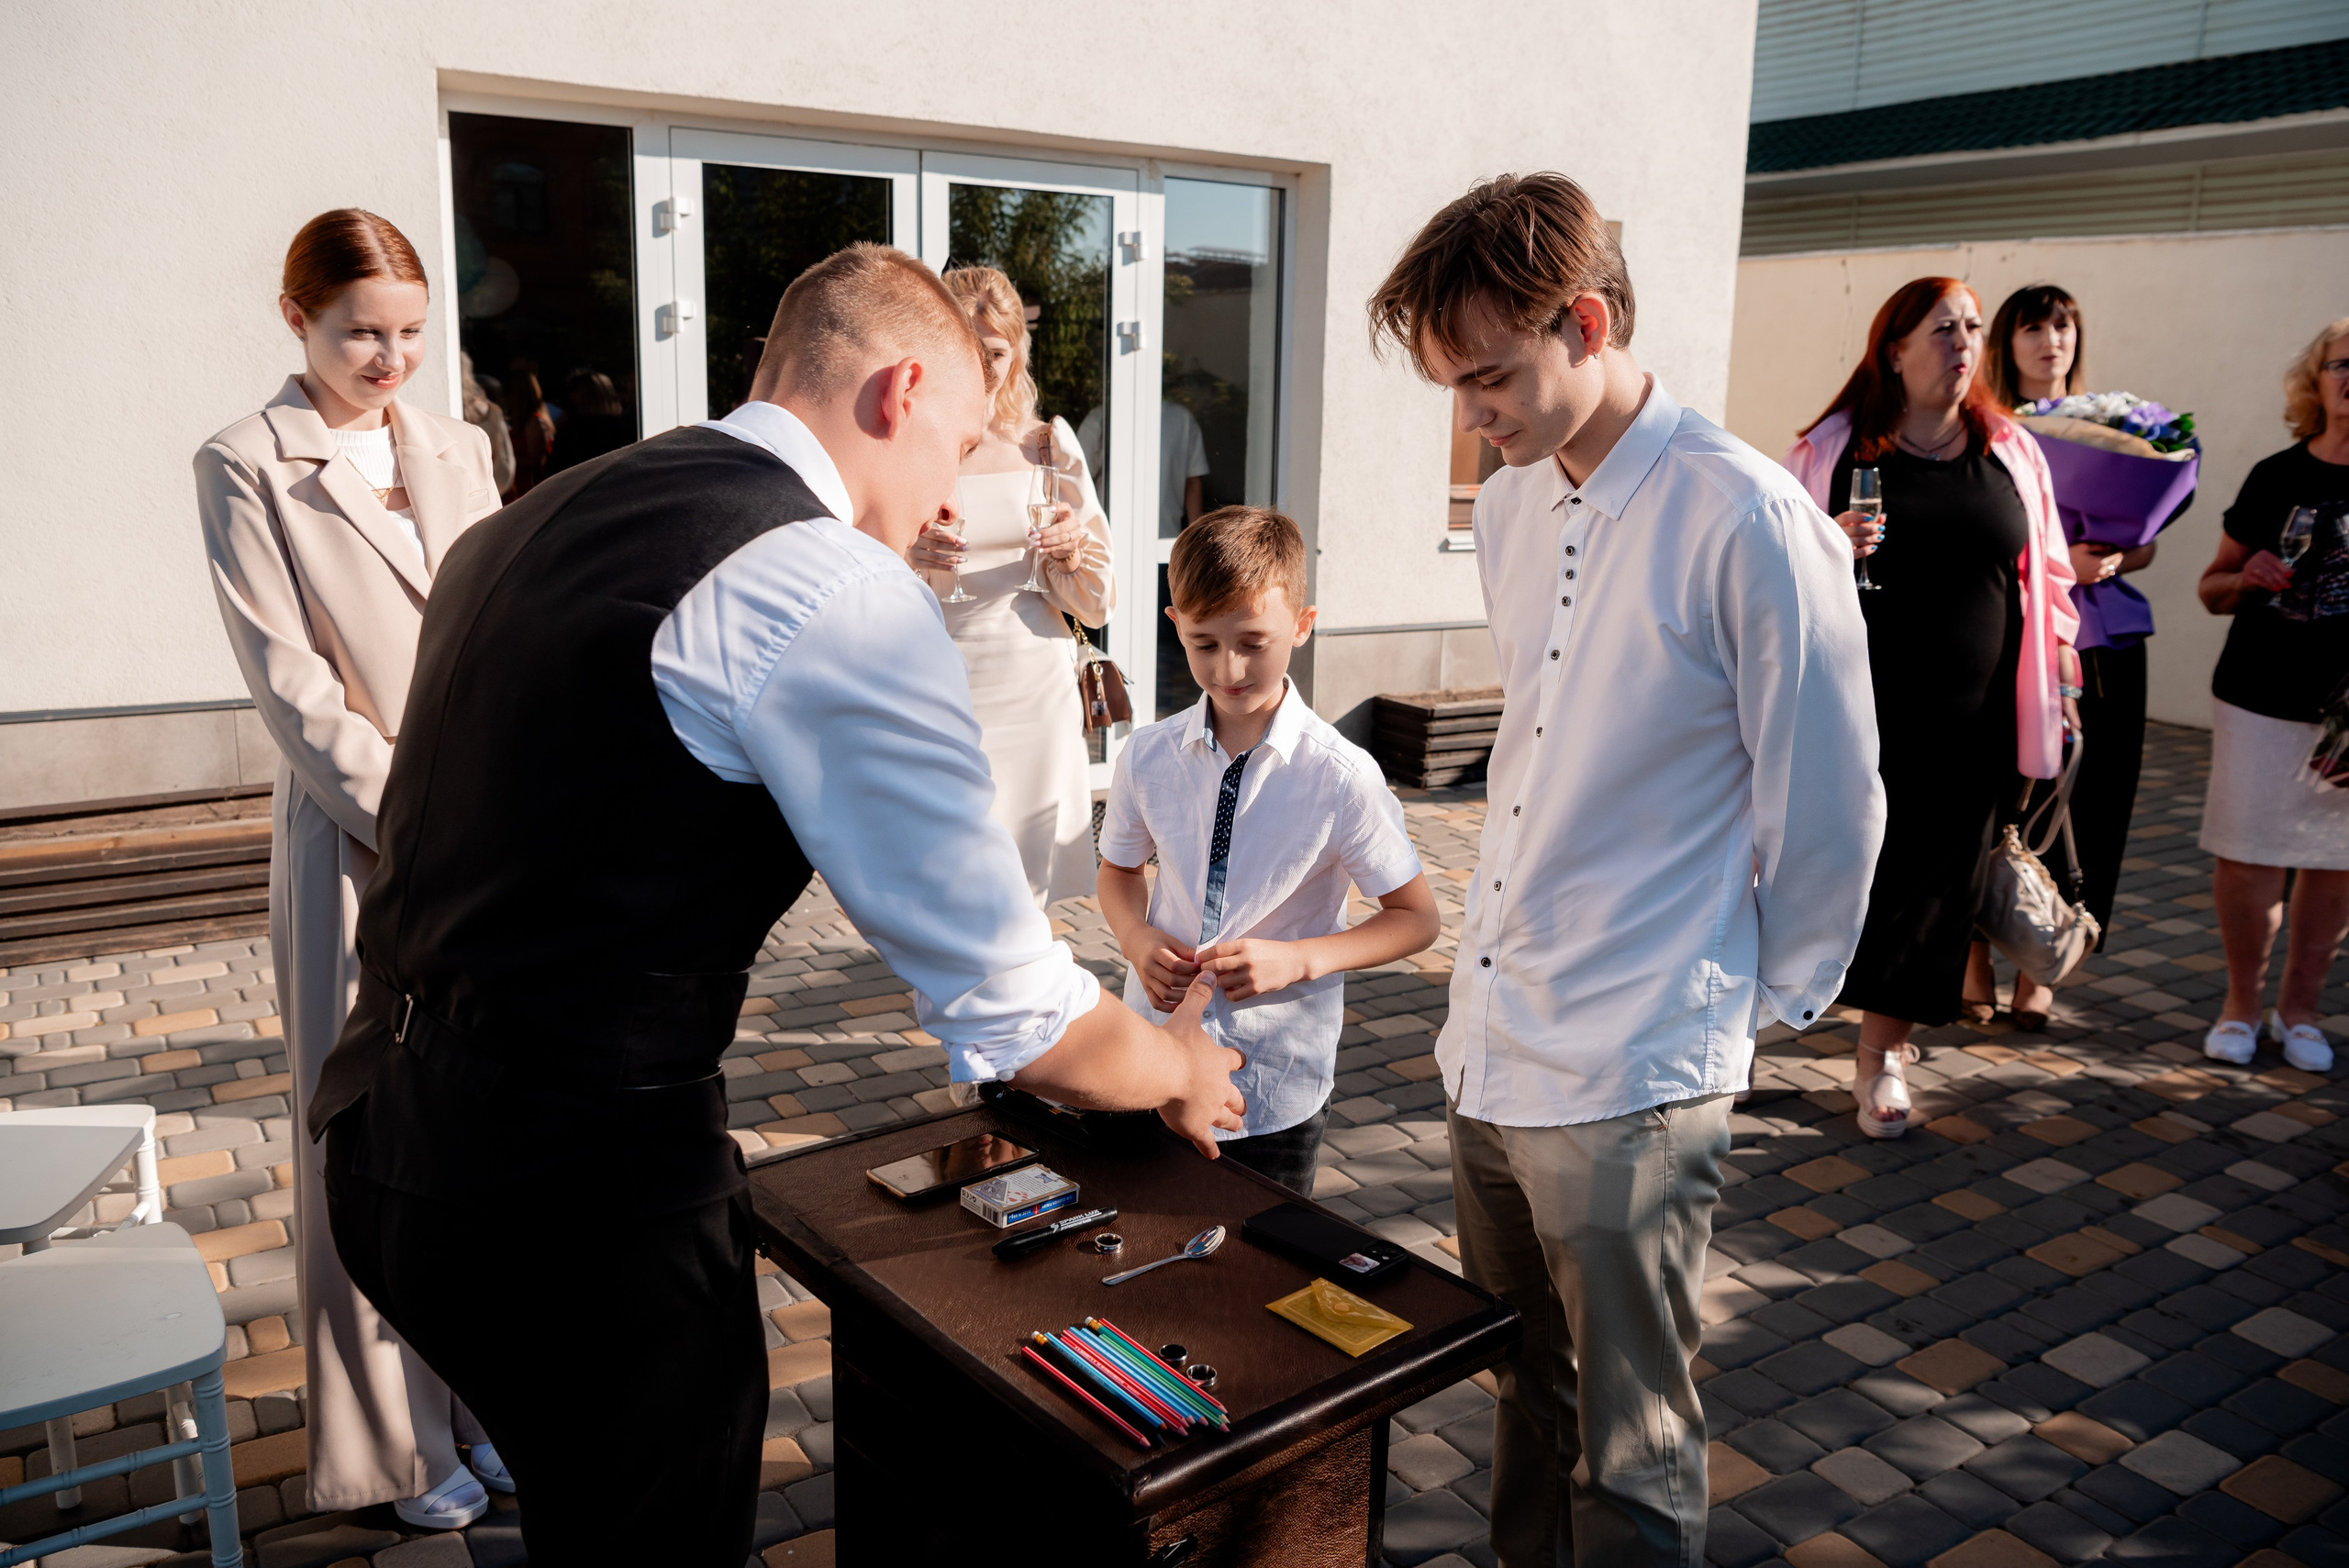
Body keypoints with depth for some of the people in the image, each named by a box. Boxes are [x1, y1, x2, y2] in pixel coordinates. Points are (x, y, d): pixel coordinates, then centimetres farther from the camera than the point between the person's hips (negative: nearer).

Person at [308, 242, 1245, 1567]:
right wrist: (1183, 1072, 2)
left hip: (393, 1129, 9)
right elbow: (1011, 1012, -17)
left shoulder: (537, 518, 9)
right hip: (576, 1194, -8)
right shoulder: (835, 590, -19)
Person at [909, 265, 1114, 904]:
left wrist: (1074, 552, -14)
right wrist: (906, 558, -22)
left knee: (1024, 892, 8)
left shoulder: (1049, 447, 5)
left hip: (1034, 698, 2)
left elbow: (1097, 608, 6)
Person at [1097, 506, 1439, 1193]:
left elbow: (1416, 917, -5)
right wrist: (1136, 938, -8)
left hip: (1277, 1090, -2)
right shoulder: (1148, 757, -4)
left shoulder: (1341, 776, -14)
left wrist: (1298, 959, -19)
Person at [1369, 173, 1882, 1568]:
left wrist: (1766, 999, 1)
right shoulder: (1507, 511, 7)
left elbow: (1828, 806, -9)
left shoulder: (1748, 523, -16)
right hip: (1488, 1045, 7)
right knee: (1526, 1397, 23)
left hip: (1633, 1083, -7)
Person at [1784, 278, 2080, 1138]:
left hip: (1971, 720, 3)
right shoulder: (1833, 449, 0)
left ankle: (1884, 1053, 21)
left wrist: (2059, 675, 11)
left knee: (1935, 880, 6)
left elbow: (2044, 574, 16)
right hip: (1858, 705, -3)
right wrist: (1829, 550, -16)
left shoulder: (2011, 453, 9)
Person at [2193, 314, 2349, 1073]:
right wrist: (2246, 578, -12)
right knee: (2246, 854, 2)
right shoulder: (2277, 476, 3)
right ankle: (2241, 1005, 20)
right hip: (2261, 698, 0)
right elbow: (2212, 589, 9)